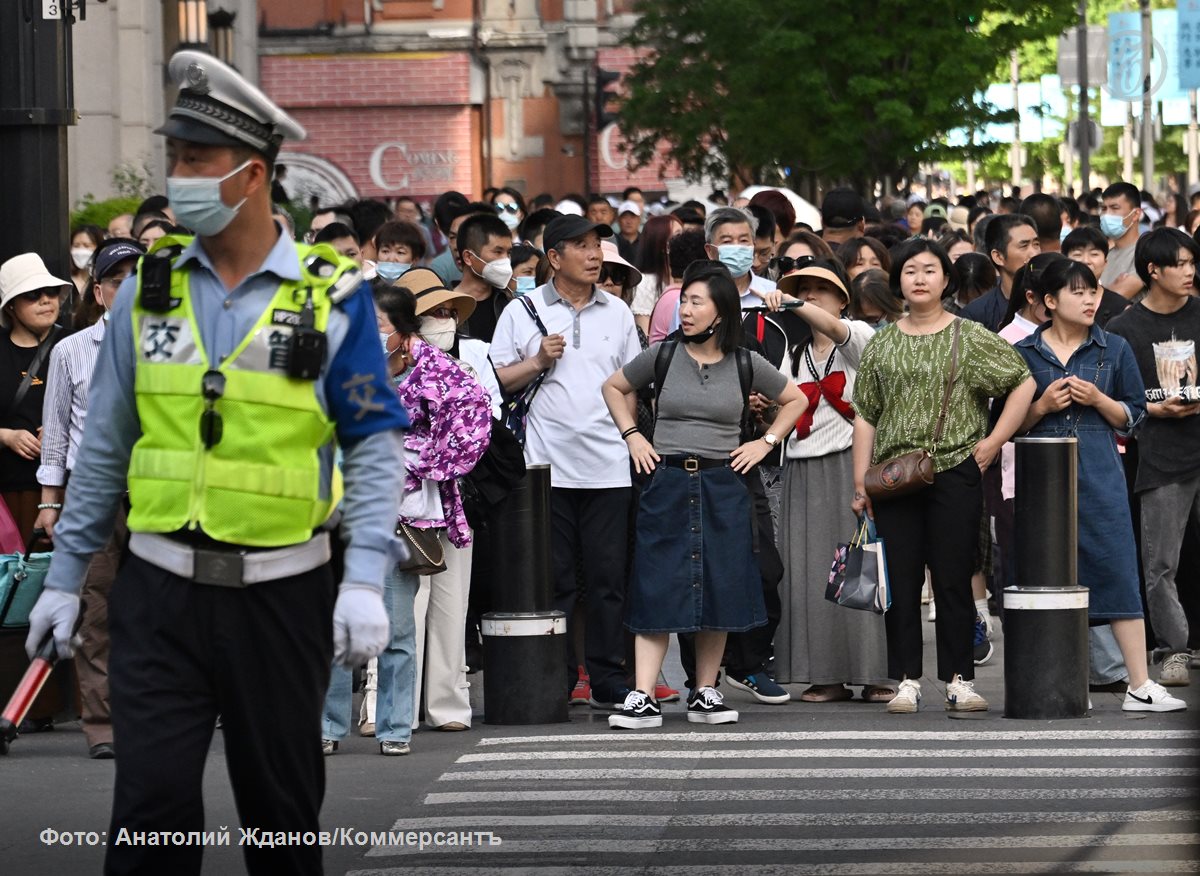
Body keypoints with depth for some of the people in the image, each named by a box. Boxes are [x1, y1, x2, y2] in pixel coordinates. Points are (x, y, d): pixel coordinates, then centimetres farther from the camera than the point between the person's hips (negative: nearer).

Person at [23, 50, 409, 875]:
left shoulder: (331, 297, -4)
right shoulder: (149, 292, 4)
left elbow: (376, 443, -3)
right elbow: (105, 446, 10)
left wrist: (365, 580, -14)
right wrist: (66, 576, 10)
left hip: (281, 591, -1)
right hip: (161, 592, 1)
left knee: (283, 805, 10)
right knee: (152, 804, -7)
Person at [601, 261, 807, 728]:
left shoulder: (745, 365, 2)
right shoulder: (662, 355, 1)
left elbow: (796, 400, 16)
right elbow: (613, 387, 17)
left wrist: (765, 442, 6)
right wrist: (632, 436, 6)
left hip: (723, 486, 1)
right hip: (668, 483, -1)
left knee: (719, 590, 4)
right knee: (657, 589, -6)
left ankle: (705, 693, 14)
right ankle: (643, 698, -8)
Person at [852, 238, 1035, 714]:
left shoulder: (971, 338, 3)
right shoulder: (881, 345, 10)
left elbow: (1024, 383, 4)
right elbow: (865, 417, 10)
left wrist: (994, 441, -2)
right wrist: (861, 483, 3)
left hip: (955, 474, -2)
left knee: (953, 580, -1)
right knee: (901, 581, 1)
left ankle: (959, 680, 4)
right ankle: (907, 680, 6)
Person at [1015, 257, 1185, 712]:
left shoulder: (1114, 349, 8)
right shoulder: (1023, 353, 6)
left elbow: (1133, 415, 9)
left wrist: (1098, 399, -8)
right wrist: (1042, 407, -8)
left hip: (1099, 476, 0)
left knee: (1118, 571, -5)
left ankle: (1140, 686, -5)